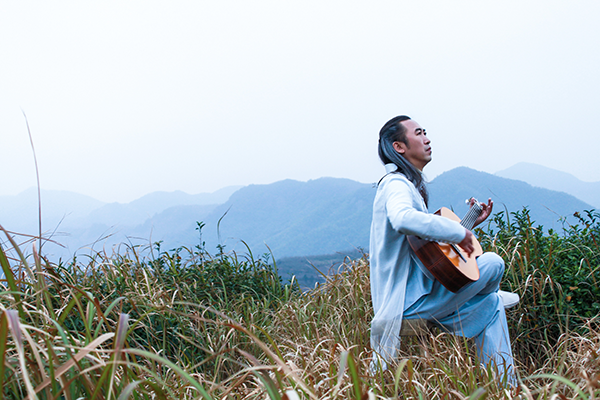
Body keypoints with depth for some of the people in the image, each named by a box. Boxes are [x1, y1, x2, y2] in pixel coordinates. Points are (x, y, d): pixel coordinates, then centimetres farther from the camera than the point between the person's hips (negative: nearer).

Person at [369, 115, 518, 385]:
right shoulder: (396, 184, -15)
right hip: (410, 299, -10)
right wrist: (459, 232, -29)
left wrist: (471, 222, 22)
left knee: (492, 305, 16)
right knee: (493, 263, -7)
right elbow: (403, 219, -40)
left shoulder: (411, 185, 20)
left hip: (418, 291, 10)